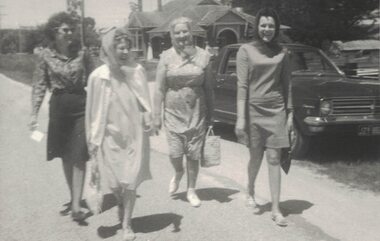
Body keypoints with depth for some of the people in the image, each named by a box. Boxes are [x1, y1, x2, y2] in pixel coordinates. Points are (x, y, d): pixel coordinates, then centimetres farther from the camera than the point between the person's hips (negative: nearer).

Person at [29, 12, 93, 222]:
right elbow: (39, 86, 0)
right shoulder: (45, 56, -1)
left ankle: (76, 205, -7)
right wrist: (34, 114, -7)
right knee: (66, 157, 12)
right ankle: (73, 198, 28)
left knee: (78, 157, -7)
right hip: (58, 107, 2)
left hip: (81, 106, -1)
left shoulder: (81, 53, -2)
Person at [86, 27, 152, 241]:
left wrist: (148, 120, -12)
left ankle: (127, 224, 19)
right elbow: (93, 111, -2)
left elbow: (145, 102, 3)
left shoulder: (137, 71, -6)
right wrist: (94, 139, 1)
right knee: (114, 181, 9)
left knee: (131, 181, 1)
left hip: (134, 134, 0)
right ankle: (121, 204, 44)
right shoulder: (98, 76, -9)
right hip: (111, 135, 0)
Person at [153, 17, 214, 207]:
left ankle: (191, 191, 23)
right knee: (175, 152, -5)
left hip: (197, 112, 1)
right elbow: (159, 88, 0)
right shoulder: (166, 57, 0)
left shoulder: (202, 55, 2)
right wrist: (156, 116, -4)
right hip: (173, 112, 0)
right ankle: (178, 173, 30)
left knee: (193, 154, 5)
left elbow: (208, 86, 6)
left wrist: (210, 113, 4)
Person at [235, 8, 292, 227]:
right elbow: (242, 85, -7)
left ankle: (276, 209, 4)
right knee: (256, 157, 9)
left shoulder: (282, 53, 6)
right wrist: (241, 118, -12)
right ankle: (250, 192, 37)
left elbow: (287, 85, 10)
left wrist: (290, 112, 6)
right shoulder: (246, 50, -3)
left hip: (276, 110, 2)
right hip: (254, 110, -2)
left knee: (274, 159, 0)